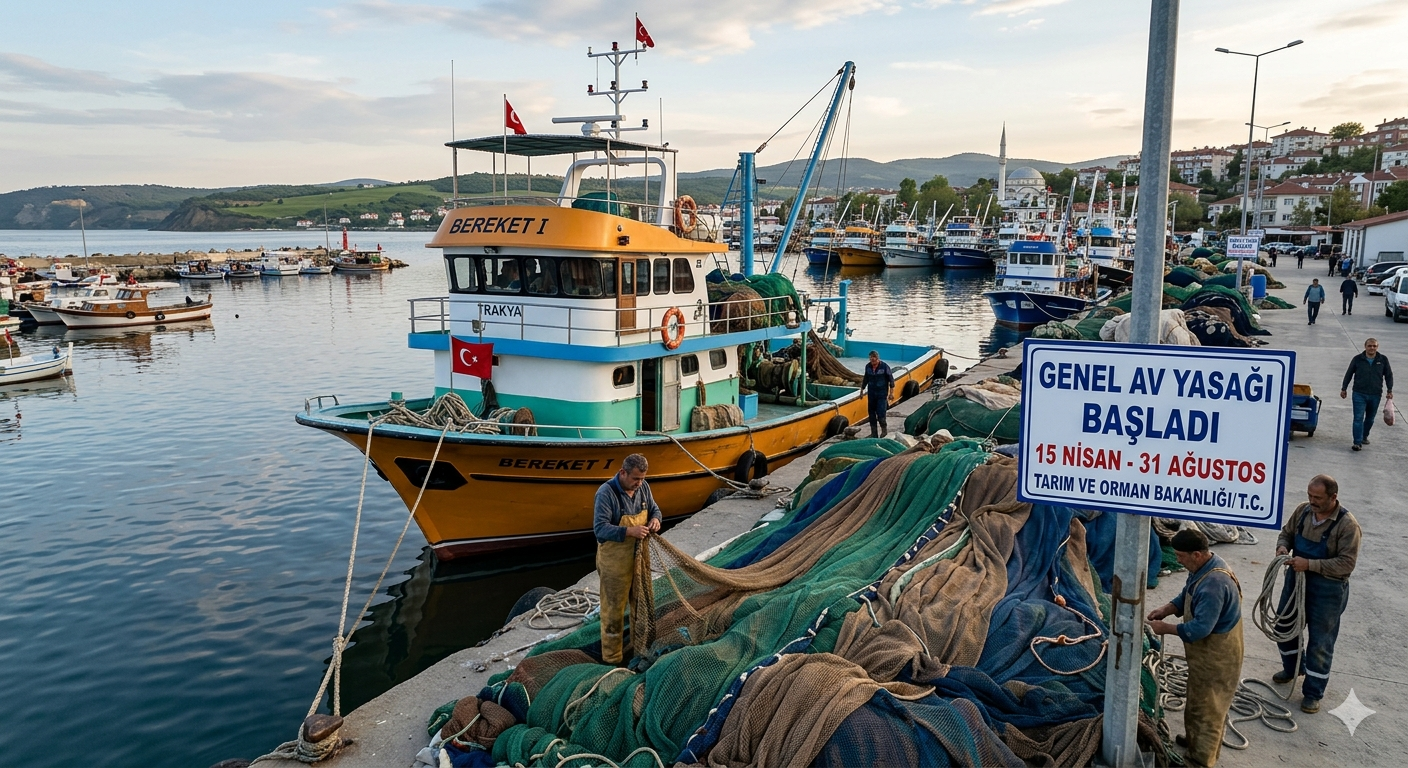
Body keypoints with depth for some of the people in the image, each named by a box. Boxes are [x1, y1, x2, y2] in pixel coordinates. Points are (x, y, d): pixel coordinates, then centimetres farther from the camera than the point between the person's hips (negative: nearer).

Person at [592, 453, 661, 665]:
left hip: (639, 555, 7)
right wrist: (630, 531, -36)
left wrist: (655, 519, -12)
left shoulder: (643, 487, -2)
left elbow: (654, 508, 12)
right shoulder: (606, 493, -23)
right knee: (614, 608, 2)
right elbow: (600, 528, -26)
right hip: (614, 560, -7)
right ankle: (612, 658, 14)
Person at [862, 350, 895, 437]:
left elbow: (891, 380, -6)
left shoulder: (884, 366, -13)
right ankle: (874, 433, 16)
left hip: (882, 394, -4)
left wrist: (891, 392, -7)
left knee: (880, 413, -10)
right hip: (871, 394, 4)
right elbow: (865, 379, 14)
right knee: (872, 414, 6)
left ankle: (884, 429, 15)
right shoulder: (868, 366, 1)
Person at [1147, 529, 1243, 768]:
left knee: (1206, 706, 6)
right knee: (1199, 700, 26)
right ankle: (1194, 740, 44)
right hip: (1207, 650, 10)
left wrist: (1166, 628, -21)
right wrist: (1165, 609, -5)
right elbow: (1187, 596, 12)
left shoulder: (1213, 584, -34)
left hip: (1216, 655, -10)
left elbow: (1200, 628, -33)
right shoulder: (1204, 566, -2)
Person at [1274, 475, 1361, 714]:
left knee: (1320, 642, 6)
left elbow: (1346, 564, -23)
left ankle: (1313, 693, 23)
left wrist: (1310, 564, -31)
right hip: (1297, 580, 6)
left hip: (1327, 590, -6)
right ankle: (1292, 668, 47)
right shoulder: (1303, 510, -6)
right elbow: (1287, 532, 10)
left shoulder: (1347, 525, -22)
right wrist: (1283, 546, -12)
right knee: (1284, 627, 21)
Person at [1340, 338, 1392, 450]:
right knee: (1358, 418, -8)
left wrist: (1390, 390, 5)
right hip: (1359, 394, -2)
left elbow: (1389, 376, 11)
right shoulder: (1357, 359, -3)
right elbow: (1349, 374, 6)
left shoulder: (1383, 360, 1)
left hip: (1375, 395, 2)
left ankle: (1364, 436, 33)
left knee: (1370, 419, 13)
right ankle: (1357, 442, -10)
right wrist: (1344, 389, 7)